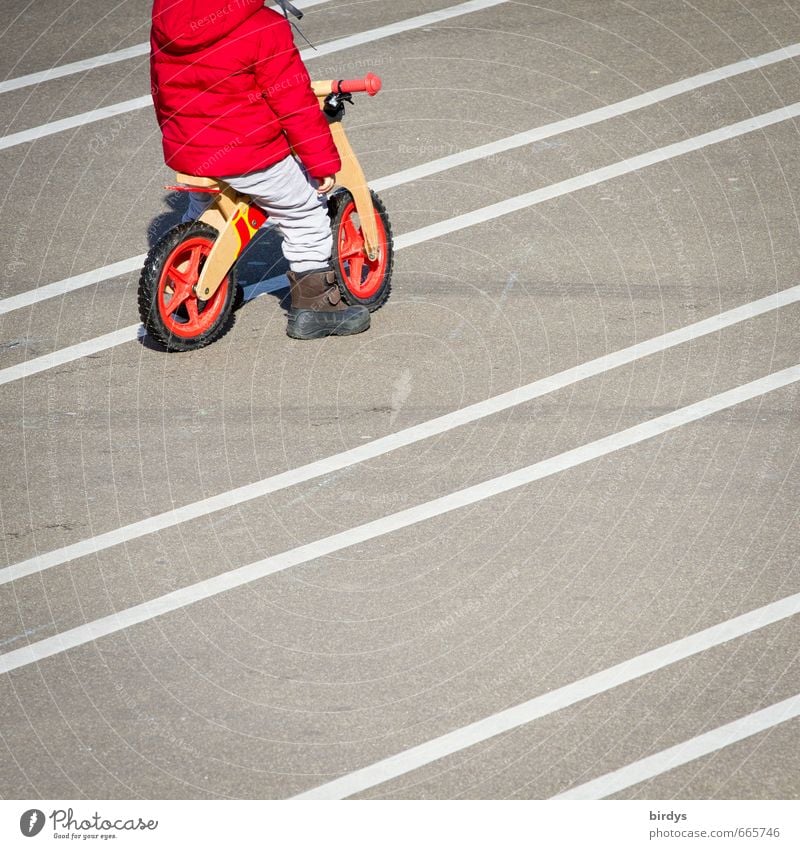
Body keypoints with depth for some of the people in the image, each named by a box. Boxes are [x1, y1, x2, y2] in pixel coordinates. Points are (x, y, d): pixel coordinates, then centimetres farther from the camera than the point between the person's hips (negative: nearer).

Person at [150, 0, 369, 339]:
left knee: (201, 210, 34)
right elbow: (295, 104, -15)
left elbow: (160, 89, 16)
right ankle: (313, 305, 15)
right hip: (250, 155, -6)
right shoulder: (263, 28, -18)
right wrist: (323, 162, -7)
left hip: (184, 154, 6)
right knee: (307, 215, 13)